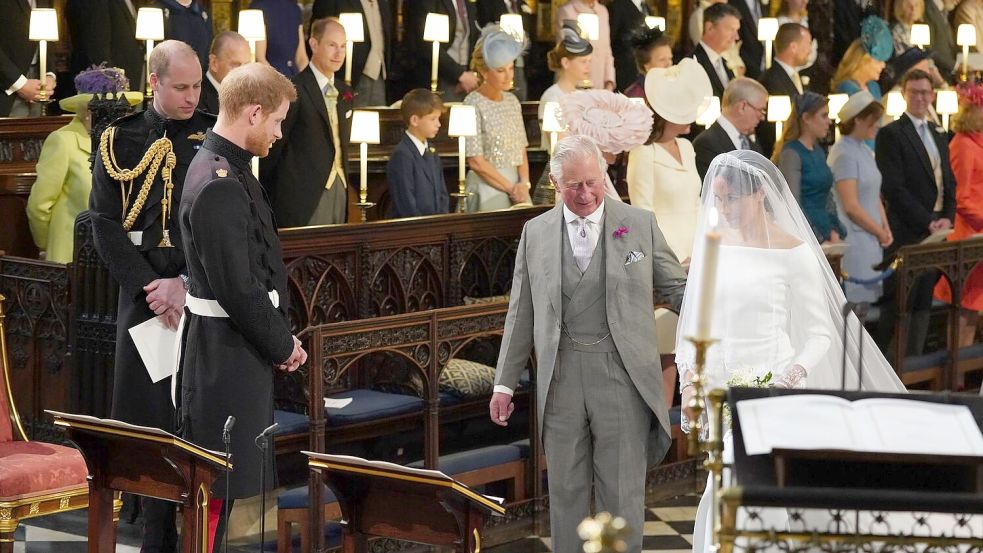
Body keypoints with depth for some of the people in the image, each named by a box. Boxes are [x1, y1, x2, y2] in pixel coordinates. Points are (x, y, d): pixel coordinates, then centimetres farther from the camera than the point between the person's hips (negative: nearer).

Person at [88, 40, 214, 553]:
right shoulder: (120, 140, 4)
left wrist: (185, 283, -12)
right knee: (149, 418, 1)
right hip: (143, 293, 1)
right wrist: (148, 287, -10)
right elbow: (104, 222, 1)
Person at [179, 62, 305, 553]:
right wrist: (282, 346, -9)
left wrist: (280, 338, 9)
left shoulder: (223, 169, 10)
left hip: (233, 353, 10)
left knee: (217, 487, 19)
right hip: (230, 359, -10)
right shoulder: (220, 186, -22)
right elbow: (238, 289, -23)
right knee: (218, 491, -2)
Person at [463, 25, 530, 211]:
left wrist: (524, 183, -5)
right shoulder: (473, 104, -9)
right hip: (487, 187, -6)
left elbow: (521, 151, 12)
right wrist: (511, 188, -10)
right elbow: (476, 162, -13)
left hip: (517, 185, 6)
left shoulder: (512, 101, 11)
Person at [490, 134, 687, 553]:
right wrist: (505, 383, 9)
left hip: (622, 374, -2)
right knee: (566, 490, 8)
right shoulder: (535, 233, 8)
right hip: (561, 375, 2)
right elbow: (521, 314, 11)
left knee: (622, 491, 1)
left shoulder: (640, 224, 4)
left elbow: (676, 288, 8)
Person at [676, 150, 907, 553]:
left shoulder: (793, 252, -7)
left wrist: (788, 381, -21)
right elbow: (692, 322, 12)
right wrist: (690, 383, 0)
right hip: (721, 391, 5)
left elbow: (820, 334, -5)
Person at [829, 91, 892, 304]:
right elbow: (851, 206, -17)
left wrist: (886, 229, 4)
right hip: (853, 244, -9)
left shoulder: (865, 151, 14)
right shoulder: (844, 153, -13)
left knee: (868, 300, 8)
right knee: (854, 301, -8)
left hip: (872, 242, 9)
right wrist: (880, 232, -7)